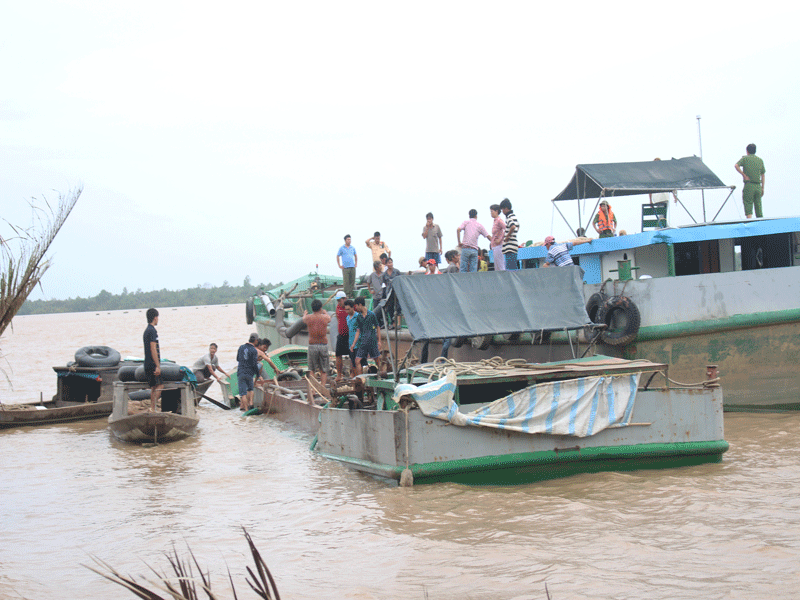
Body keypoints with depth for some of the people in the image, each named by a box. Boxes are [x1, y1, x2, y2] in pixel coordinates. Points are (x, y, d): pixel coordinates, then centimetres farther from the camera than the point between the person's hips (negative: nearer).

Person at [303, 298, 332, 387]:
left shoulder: (308, 318, -3)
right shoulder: (325, 317, -2)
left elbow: (304, 319, 24)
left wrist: (305, 313, 48)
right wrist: (324, 312, 49)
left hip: (312, 345, 0)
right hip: (323, 345, 0)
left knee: (312, 370, 9)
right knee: (323, 371, 7)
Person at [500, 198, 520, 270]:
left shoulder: (509, 217, -13)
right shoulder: (514, 216, 16)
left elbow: (513, 227, -32)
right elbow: (517, 227, 34)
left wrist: (507, 236, -19)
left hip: (510, 247, -10)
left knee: (510, 269, -11)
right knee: (514, 268, 12)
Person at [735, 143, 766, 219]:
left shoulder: (745, 158, 2)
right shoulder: (760, 160, 11)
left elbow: (736, 165, -16)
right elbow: (763, 175, 11)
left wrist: (744, 175, -9)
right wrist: (762, 188, 13)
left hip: (749, 186, -4)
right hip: (758, 186, 4)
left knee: (748, 207, -6)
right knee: (758, 205, 10)